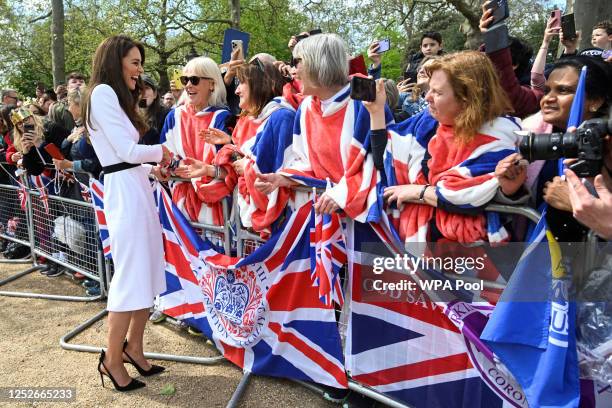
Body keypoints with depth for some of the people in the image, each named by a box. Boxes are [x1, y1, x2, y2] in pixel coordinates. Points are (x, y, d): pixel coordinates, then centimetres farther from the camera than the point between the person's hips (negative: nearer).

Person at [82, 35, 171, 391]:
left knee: (147, 275, 12)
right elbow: (126, 150, -13)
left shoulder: (117, 96, 22)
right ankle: (113, 361, 12)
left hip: (137, 188, 9)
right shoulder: (103, 92, -7)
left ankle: (134, 348, 25)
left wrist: (155, 169, 10)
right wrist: (161, 152, 2)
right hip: (125, 191, -9)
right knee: (131, 279, -4)